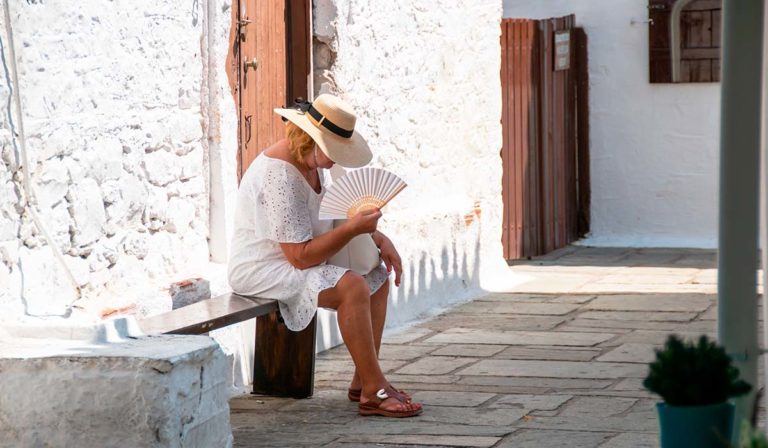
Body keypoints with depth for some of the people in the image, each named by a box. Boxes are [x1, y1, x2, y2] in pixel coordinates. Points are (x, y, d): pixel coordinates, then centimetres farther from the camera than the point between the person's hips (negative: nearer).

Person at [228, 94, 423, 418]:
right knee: (352, 287, -29)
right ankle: (374, 392, -23)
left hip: (297, 261, 11)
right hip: (264, 268, -11)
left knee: (379, 276, 7)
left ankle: (363, 382, 5)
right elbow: (301, 257, -28)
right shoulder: (279, 176, -26)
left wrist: (379, 238, 0)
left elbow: (335, 219, 16)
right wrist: (353, 228, -31)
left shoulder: (312, 161, 5)